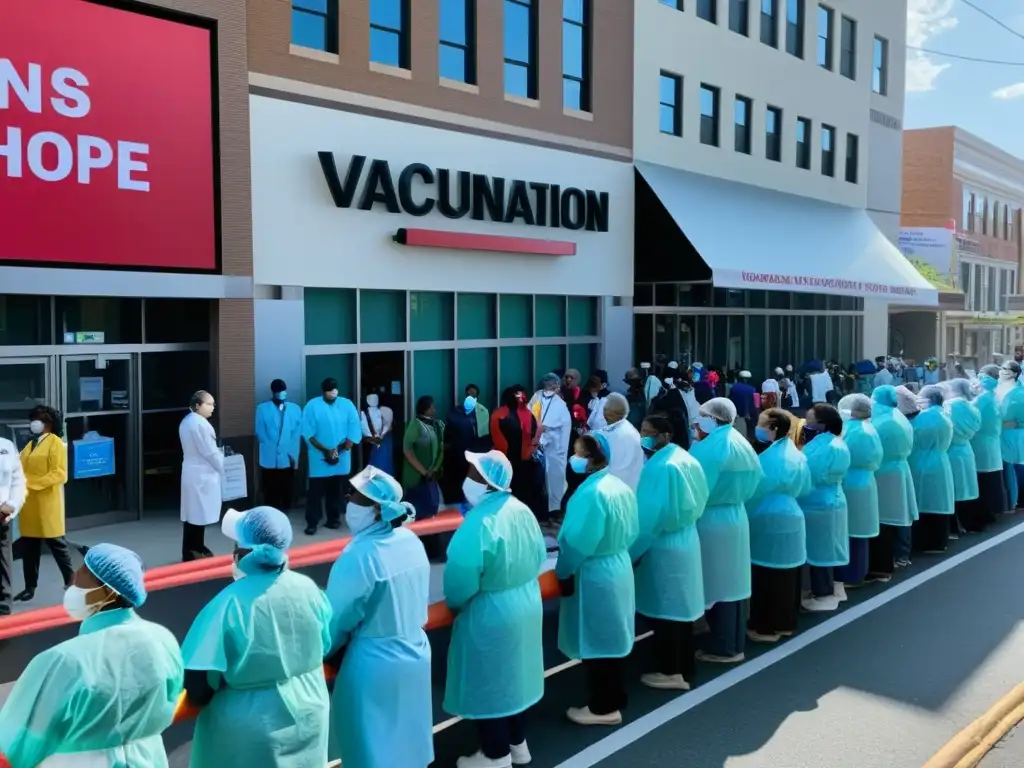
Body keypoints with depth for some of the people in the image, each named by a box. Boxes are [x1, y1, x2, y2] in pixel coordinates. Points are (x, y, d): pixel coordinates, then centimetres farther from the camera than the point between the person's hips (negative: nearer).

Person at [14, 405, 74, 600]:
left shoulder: (55, 443, -6)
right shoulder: (30, 444, 16)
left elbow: (59, 473, -14)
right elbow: (21, 470, 17)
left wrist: (32, 483, -20)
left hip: (47, 502, -7)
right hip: (28, 501, 7)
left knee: (56, 541, 3)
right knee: (28, 544, 9)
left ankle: (71, 578, 16)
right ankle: (30, 586, 16)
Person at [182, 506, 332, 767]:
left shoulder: (230, 604, -23)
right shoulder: (308, 588, -11)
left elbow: (198, 687, -19)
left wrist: (199, 696, 2)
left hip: (250, 730, -4)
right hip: (307, 716, 4)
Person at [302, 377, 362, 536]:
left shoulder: (347, 405, -1)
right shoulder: (312, 406, -7)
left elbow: (354, 431, -2)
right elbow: (307, 433, -9)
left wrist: (339, 451, -11)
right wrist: (325, 450, -15)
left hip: (341, 458, 2)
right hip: (319, 457, -2)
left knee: (336, 490, 12)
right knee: (316, 490, -3)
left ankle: (333, 519, 22)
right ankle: (312, 522, 3)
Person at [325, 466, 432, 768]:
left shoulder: (359, 556, -25)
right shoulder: (411, 541, -3)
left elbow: (337, 622, -15)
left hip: (374, 666, -7)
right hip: (416, 654, 7)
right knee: (405, 739, 23)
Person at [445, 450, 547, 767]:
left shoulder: (479, 523, -29)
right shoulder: (522, 510, -5)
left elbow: (460, 580, -23)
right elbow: (538, 557, 7)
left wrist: (454, 605, -2)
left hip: (489, 615, -8)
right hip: (527, 605, 8)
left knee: (488, 684, 10)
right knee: (513, 675, 23)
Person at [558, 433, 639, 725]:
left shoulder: (591, 492, -25)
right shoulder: (619, 486, 3)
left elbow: (579, 542, -23)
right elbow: (630, 531, 11)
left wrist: (563, 571, -8)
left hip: (594, 575, -9)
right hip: (619, 567, 9)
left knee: (596, 642, 5)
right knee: (612, 638, 19)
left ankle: (603, 707, 17)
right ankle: (616, 699, 31)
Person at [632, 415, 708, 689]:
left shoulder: (662, 467, -23)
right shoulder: (682, 458, 6)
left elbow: (651, 516, -23)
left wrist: (631, 551, -13)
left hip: (663, 548, -9)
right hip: (684, 541, 9)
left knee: (665, 610, 3)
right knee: (678, 607, 17)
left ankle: (671, 671, 14)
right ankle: (685, 666, 27)